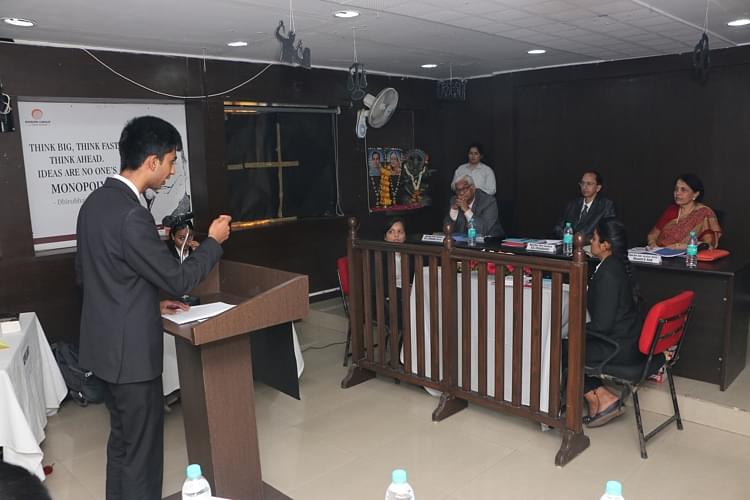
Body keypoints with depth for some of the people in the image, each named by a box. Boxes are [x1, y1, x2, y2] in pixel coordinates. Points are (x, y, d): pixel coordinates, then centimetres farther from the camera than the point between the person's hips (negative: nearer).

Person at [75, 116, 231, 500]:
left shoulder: (95, 201, 5)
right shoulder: (131, 215, -25)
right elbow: (178, 279, -19)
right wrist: (213, 241, -4)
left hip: (107, 343, 10)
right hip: (131, 349, -10)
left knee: (122, 438, 23)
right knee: (141, 449, 5)